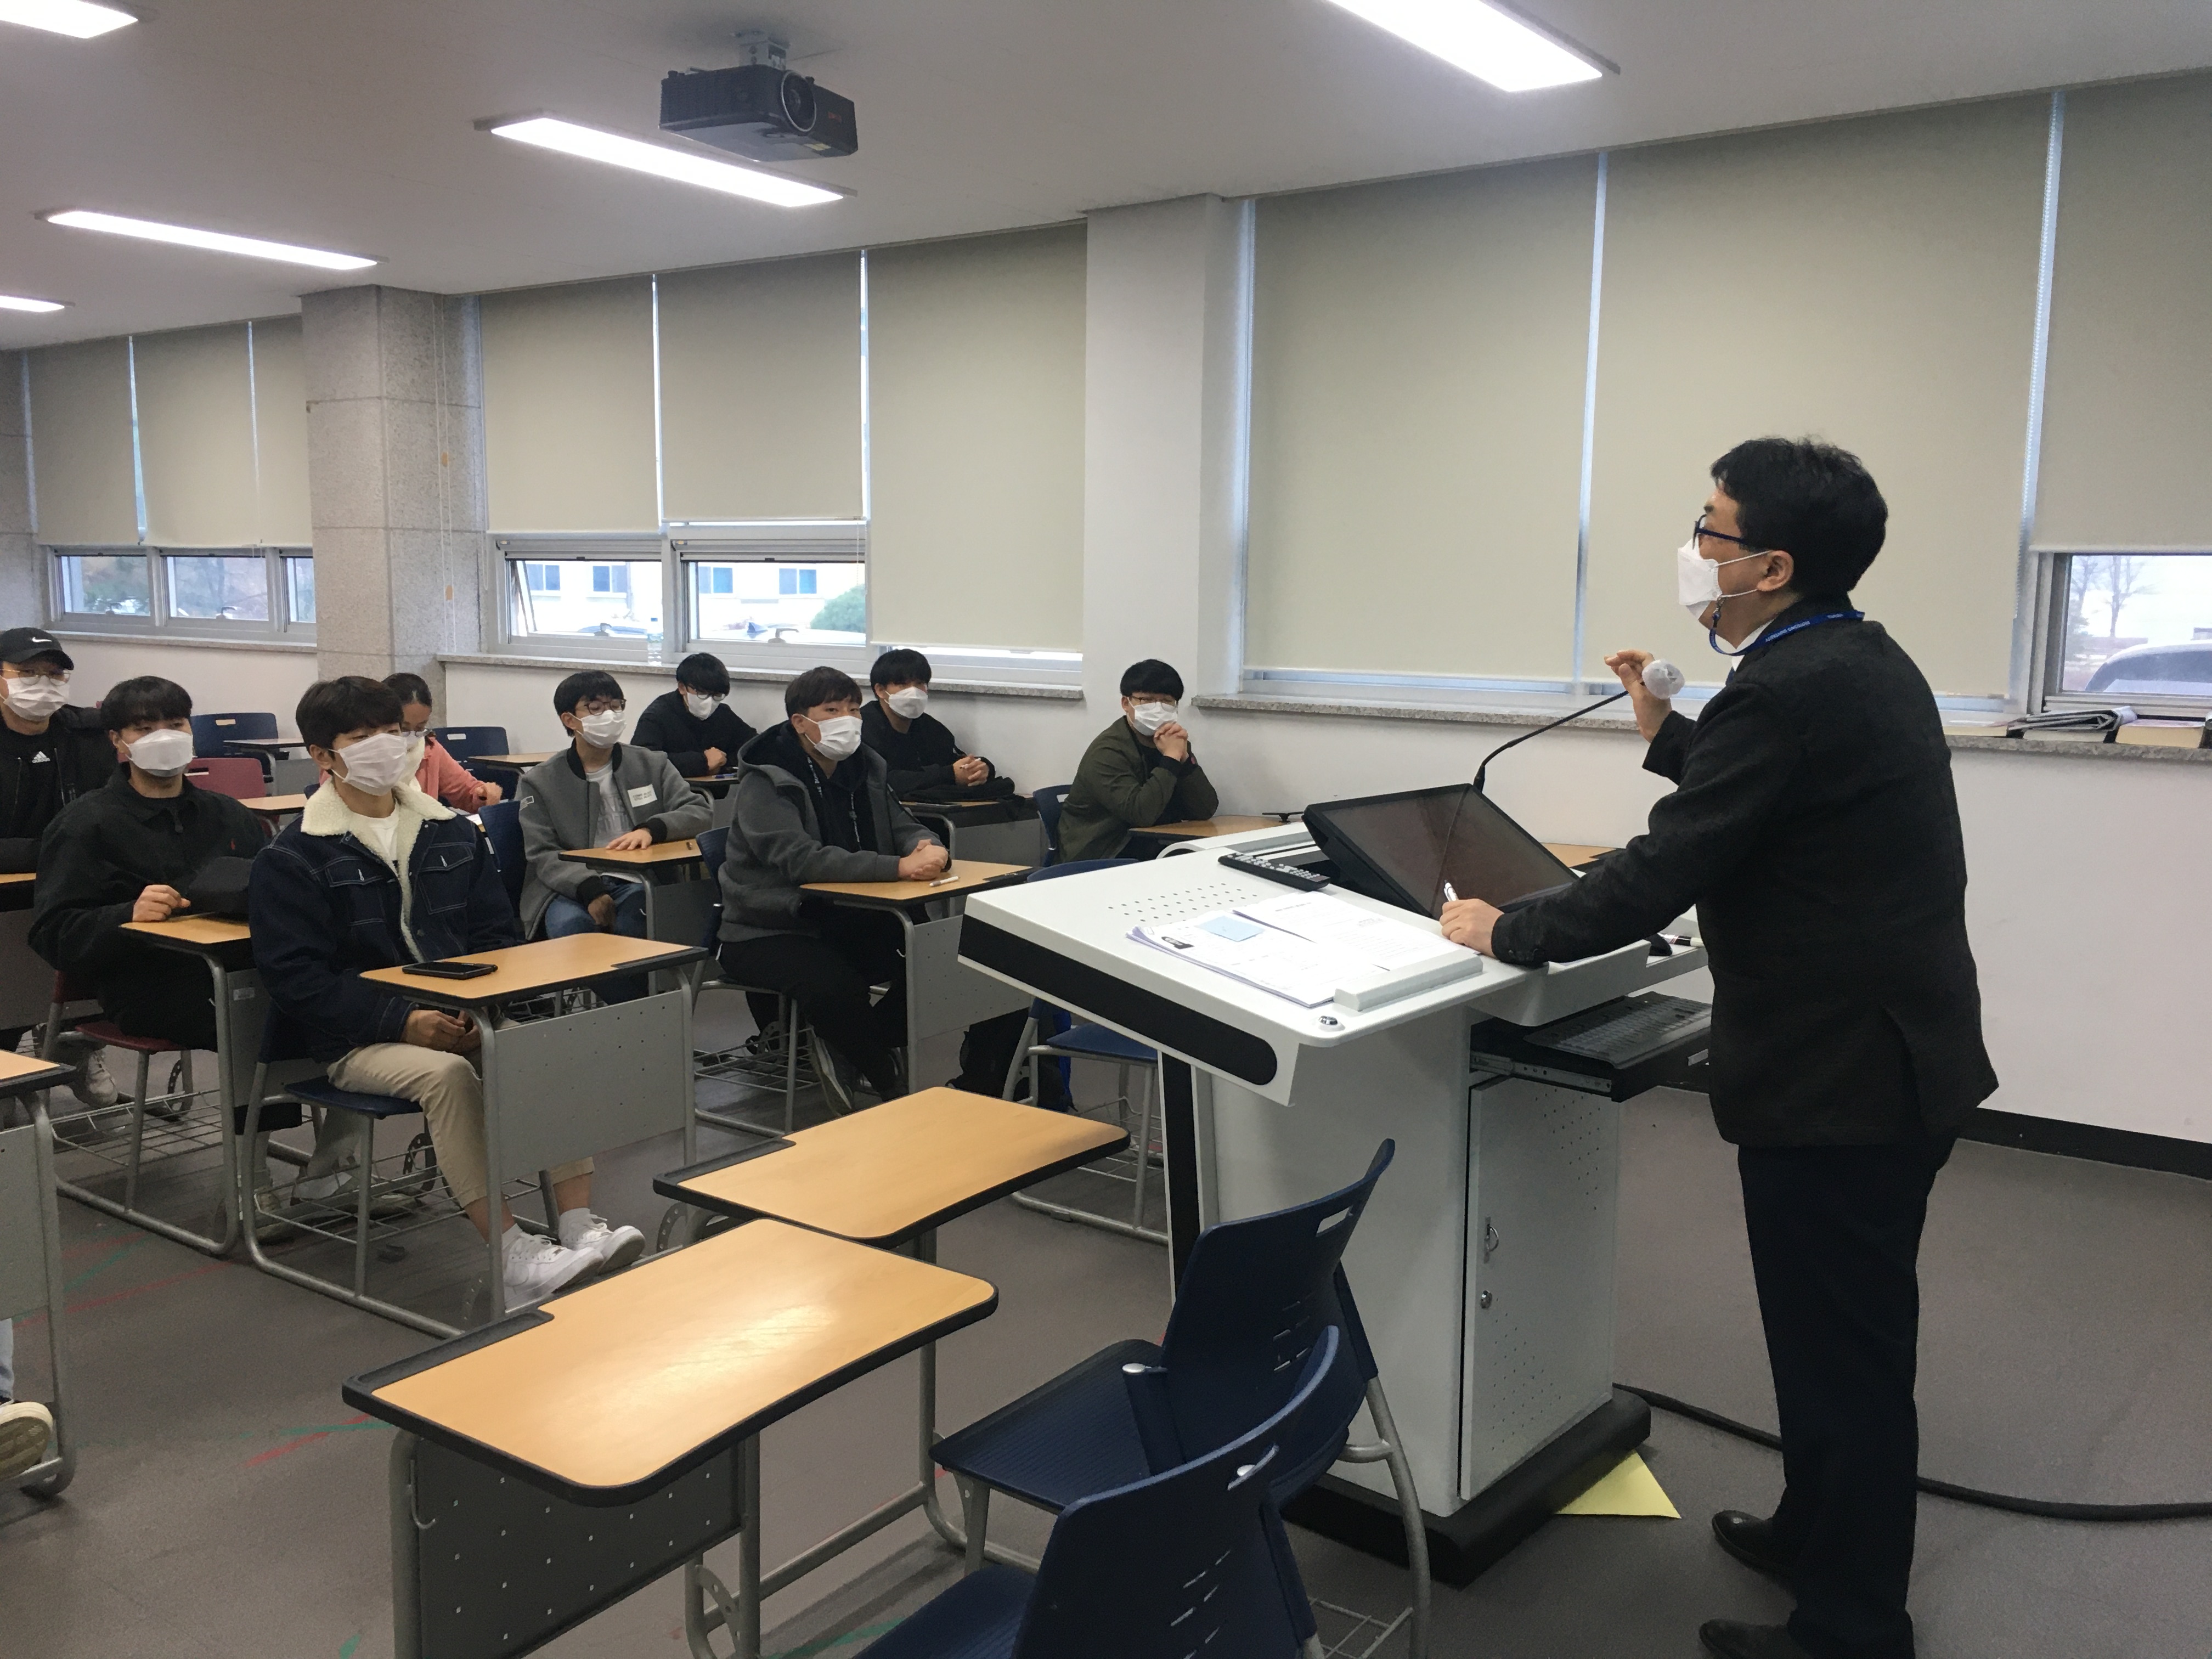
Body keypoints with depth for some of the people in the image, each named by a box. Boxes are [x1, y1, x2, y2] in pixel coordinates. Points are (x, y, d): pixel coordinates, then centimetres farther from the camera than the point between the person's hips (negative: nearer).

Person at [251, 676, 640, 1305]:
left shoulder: (452, 833, 14)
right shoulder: (293, 859, -1)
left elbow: (498, 935, 13)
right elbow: (296, 978, -10)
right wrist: (403, 1021, -21)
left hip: (460, 1018, 5)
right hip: (357, 1038, -4)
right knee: (446, 1073, -35)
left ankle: (580, 1225, -27)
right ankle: (513, 1259, -36)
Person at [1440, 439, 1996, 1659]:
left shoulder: (1784, 692, -23)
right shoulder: (1863, 662, 7)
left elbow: (1659, 876, -23)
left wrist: (1503, 934, -11)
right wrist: (1669, 735, 17)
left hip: (1839, 1083, -10)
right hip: (1895, 1057, 10)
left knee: (1842, 1355, 5)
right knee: (1844, 1336, 24)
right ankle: (1820, 1533, 42)